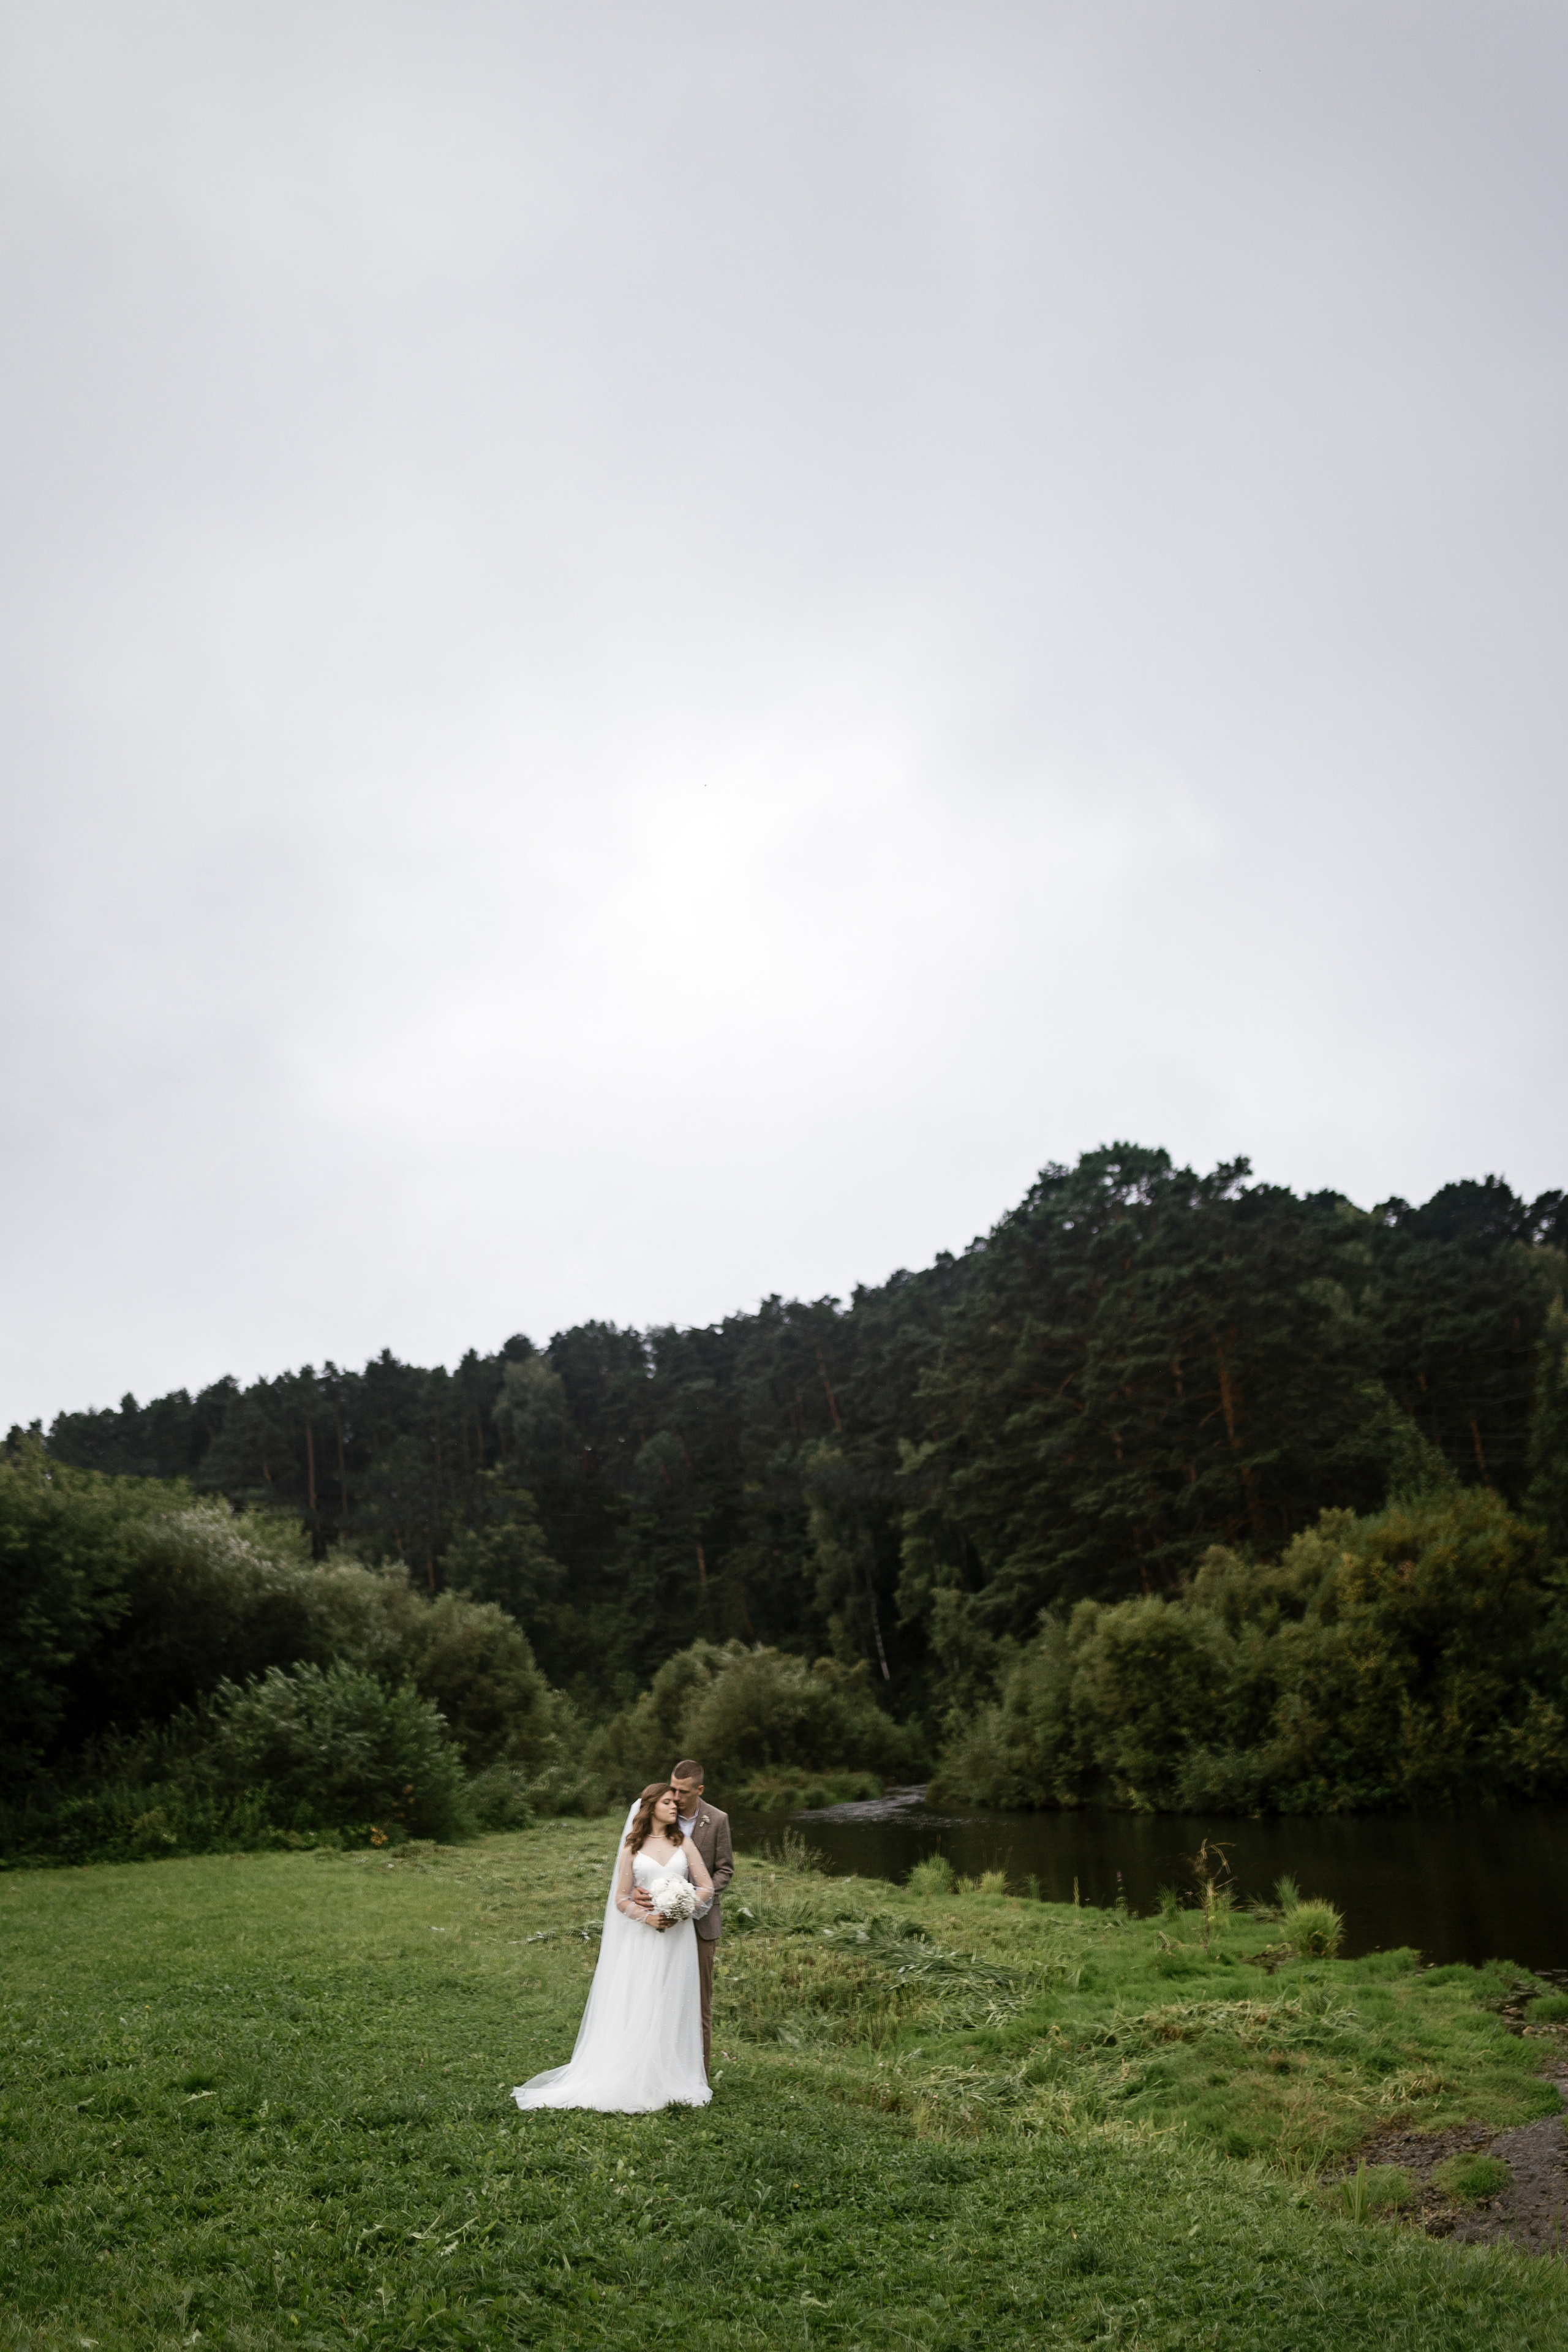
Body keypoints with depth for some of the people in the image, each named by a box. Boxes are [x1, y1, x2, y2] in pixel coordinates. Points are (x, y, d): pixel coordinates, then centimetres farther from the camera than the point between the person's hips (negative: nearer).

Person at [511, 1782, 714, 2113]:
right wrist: (647, 1916, -13)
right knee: (637, 2009, -4)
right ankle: (633, 2085, 2)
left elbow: (707, 1887, 5)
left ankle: (672, 2083, 10)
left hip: (678, 1935, 1)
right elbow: (621, 1898, 4)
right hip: (643, 1939, -1)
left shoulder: (684, 1843, 8)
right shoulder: (632, 1848, 5)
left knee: (672, 2009, 2)